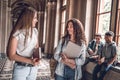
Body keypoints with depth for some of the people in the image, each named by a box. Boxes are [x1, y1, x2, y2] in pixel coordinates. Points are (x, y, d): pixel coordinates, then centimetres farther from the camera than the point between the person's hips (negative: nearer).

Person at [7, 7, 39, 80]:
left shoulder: (35, 31, 0)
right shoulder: (17, 34, -17)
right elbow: (11, 55, -15)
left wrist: (37, 58, -8)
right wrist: (29, 61, -23)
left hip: (33, 67, 5)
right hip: (21, 68, -5)